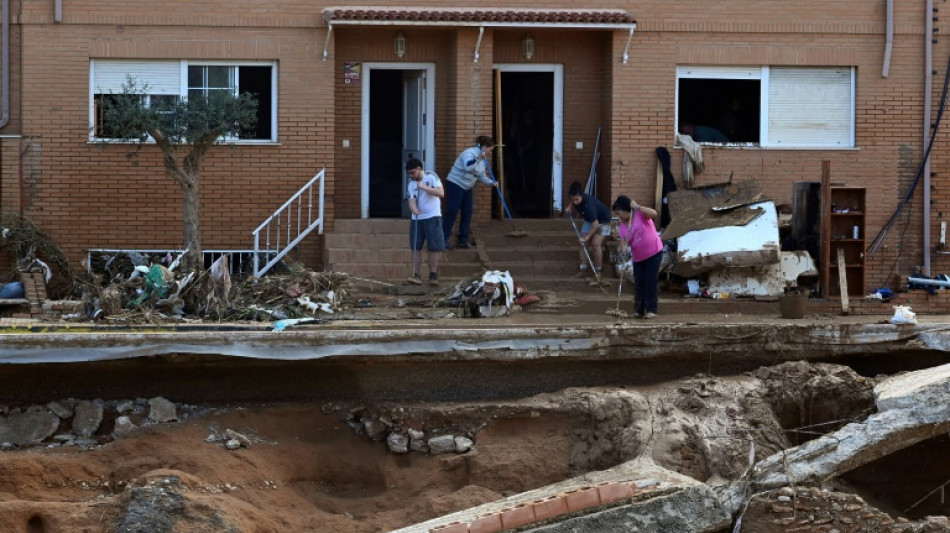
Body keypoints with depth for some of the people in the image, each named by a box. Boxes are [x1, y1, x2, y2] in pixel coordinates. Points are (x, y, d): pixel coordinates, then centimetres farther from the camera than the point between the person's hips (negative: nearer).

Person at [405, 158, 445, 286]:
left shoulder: (431, 177, -4)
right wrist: (413, 208, -28)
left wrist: (424, 187, -20)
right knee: (416, 247, -1)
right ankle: (415, 275, 0)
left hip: (432, 217, -4)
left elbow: (441, 193, -16)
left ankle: (433, 276, 4)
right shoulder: (411, 185, 7)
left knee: (434, 248, -3)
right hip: (417, 219, 4)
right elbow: (411, 201, -6)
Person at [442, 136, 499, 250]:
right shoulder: (469, 153, -18)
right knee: (452, 212, -11)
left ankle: (463, 240, 11)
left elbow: (482, 176, 17)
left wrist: (492, 183, 2)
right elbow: (468, 167, -36)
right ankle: (444, 239, -8)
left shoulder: (483, 159, 10)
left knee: (467, 213, 5)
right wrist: (478, 159, -37)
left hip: (466, 188, 9)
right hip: (455, 184, -9)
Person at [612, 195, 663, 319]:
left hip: (654, 253, -6)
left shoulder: (640, 214, -11)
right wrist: (623, 248, -28)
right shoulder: (622, 226, 4)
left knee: (651, 281, -8)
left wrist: (637, 207, -29)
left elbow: (653, 213, -30)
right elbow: (623, 240, -5)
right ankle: (639, 310, 13)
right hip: (638, 257, 6)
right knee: (639, 283, 4)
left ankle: (651, 309, -5)